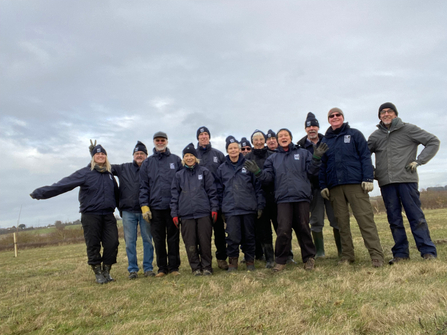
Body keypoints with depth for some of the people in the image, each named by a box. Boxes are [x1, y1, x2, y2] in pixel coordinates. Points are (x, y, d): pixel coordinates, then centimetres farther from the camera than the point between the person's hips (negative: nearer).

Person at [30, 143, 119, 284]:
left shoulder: (109, 174, 13)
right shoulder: (85, 173, -4)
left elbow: (116, 194, 21)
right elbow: (63, 184, -12)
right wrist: (41, 192, -19)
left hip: (108, 215, 4)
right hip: (90, 215, -4)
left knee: (112, 243, -1)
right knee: (93, 245, 0)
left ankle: (106, 271, 16)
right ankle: (98, 273, 16)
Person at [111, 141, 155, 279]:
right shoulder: (123, 168, 11)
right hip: (128, 211, 2)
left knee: (148, 240, 5)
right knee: (130, 241, 5)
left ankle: (148, 268, 15)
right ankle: (132, 269, 15)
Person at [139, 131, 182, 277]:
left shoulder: (176, 159, 7)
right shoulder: (147, 163, 10)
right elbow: (143, 186, 7)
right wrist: (144, 206, -1)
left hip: (172, 206, -1)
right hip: (155, 207, 1)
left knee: (173, 238, 5)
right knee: (158, 239, 7)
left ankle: (174, 267, 16)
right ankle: (162, 268, 19)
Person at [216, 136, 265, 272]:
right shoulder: (222, 168, 9)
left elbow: (257, 186, 5)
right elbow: (219, 190, 11)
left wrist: (260, 205, 0)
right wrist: (220, 208, 7)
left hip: (249, 208, 0)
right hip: (231, 209, 0)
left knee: (249, 236, 8)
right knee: (233, 237, -5)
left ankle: (250, 261, 25)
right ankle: (233, 262, 15)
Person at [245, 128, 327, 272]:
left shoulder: (303, 153, 13)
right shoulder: (273, 158, 16)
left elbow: (311, 170, 6)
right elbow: (269, 177, 9)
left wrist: (316, 158, -9)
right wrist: (258, 172, -8)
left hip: (302, 197, 0)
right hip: (283, 198, 0)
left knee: (303, 228, 5)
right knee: (283, 230, -7)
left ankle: (309, 258, 22)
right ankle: (281, 260, 7)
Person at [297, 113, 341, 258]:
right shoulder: (301, 146, 4)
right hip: (314, 187, -1)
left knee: (336, 218, 4)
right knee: (316, 221, 4)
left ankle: (342, 250, 15)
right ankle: (319, 251, 15)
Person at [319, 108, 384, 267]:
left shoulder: (355, 134, 9)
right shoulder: (325, 141, 16)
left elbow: (365, 156, 2)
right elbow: (322, 165, 15)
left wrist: (367, 178, -9)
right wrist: (323, 186, 6)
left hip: (355, 183, -3)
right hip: (335, 187, 3)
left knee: (365, 218, -7)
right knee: (342, 221, 4)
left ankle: (376, 254, -4)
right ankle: (347, 255, 12)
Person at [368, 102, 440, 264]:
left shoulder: (408, 129, 4)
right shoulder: (375, 136, 13)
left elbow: (433, 141, 4)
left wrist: (418, 161, -6)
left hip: (406, 179, -3)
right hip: (386, 182, 3)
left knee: (415, 215, -3)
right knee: (394, 219, 5)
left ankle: (428, 251, 5)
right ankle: (401, 252, 12)